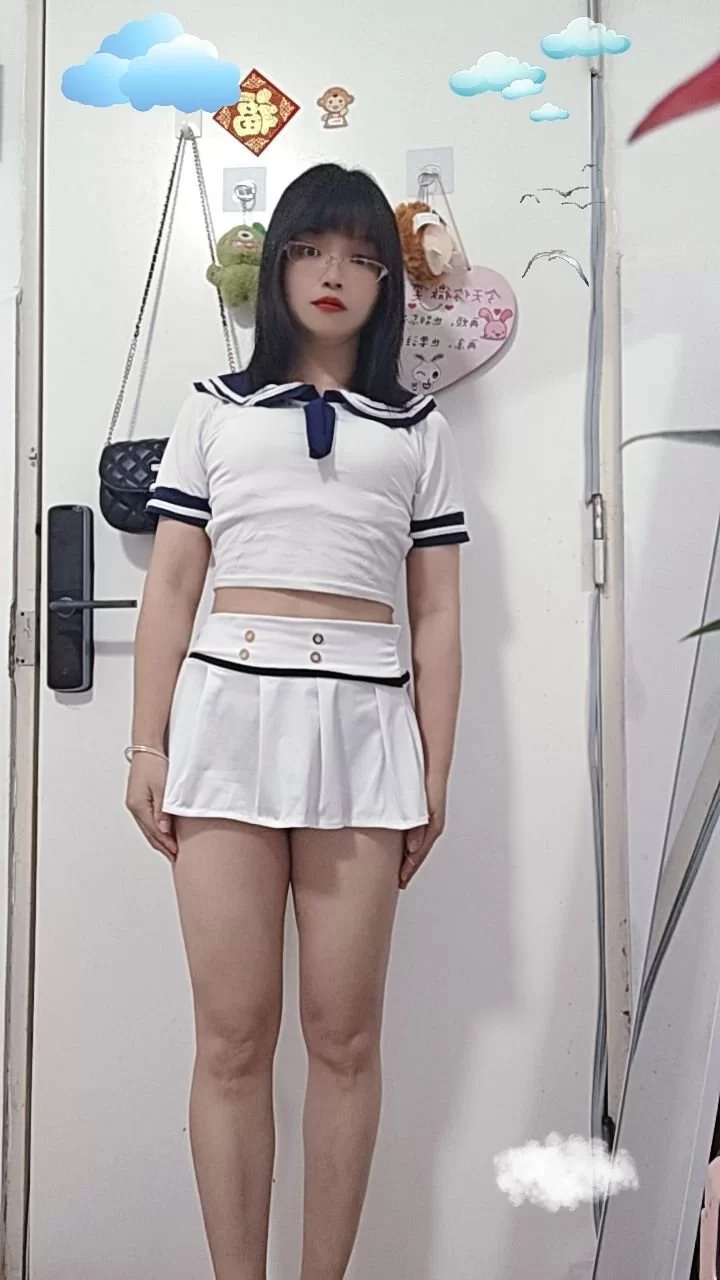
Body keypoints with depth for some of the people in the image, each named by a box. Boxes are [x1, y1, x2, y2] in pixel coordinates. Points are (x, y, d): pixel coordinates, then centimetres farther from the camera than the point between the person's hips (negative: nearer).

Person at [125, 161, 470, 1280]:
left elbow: (436, 614, 12)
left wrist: (436, 770, 5)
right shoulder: (215, 410, 15)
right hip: (228, 705, 0)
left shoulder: (419, 429, 16)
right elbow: (171, 588, 10)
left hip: (363, 721, 1)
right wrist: (147, 745, 2)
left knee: (344, 1036, 4)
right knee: (234, 1035, 1)